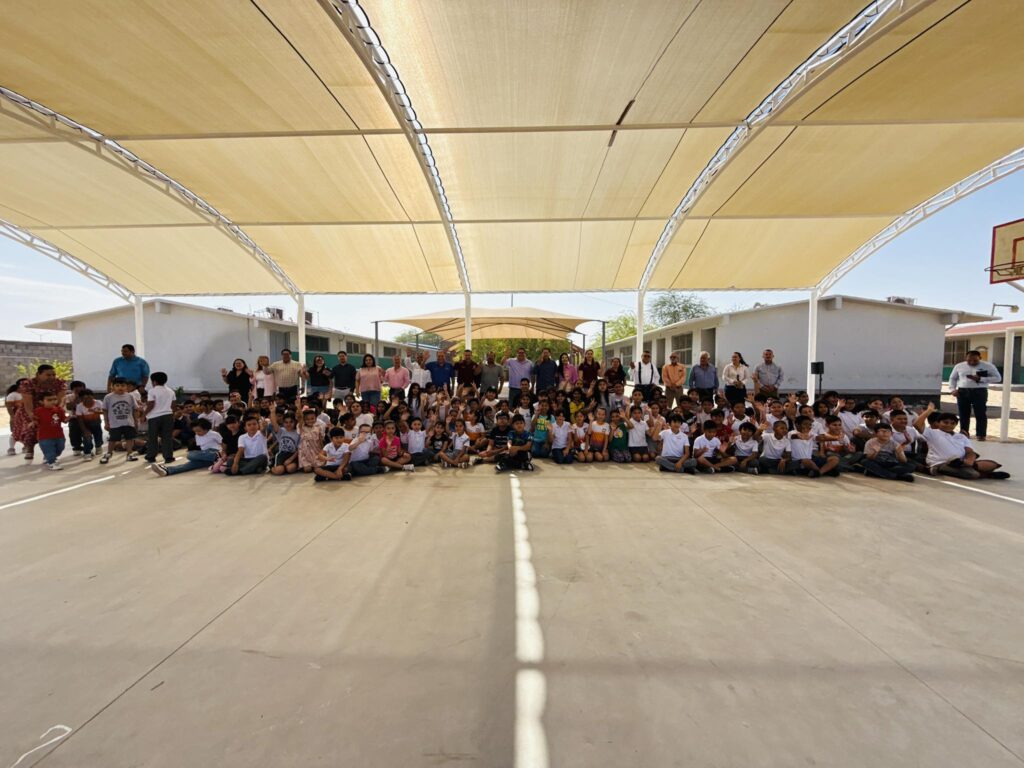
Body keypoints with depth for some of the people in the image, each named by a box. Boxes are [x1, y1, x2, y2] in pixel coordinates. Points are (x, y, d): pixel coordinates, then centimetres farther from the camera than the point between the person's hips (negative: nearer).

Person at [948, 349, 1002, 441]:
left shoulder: (988, 366, 1)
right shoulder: (959, 366, 8)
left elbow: (997, 378, 0)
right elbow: (952, 378, 17)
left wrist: (980, 379, -15)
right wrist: (952, 389, 3)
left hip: (979, 392, -2)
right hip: (962, 391, 2)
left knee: (980, 414, -2)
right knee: (963, 414, 7)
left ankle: (981, 435, 3)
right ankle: (963, 433, 15)